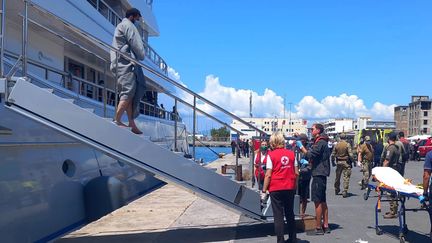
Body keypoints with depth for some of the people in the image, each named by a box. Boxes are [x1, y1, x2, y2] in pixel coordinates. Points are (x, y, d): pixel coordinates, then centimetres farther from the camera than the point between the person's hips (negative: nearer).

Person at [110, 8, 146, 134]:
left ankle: (132, 124, 5)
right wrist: (141, 56, 7)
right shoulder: (128, 25, -1)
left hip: (120, 64, 10)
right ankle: (117, 120, -21)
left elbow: (115, 48, 23)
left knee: (129, 94, 6)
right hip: (127, 63, -10)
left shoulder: (119, 27, 29)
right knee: (128, 92, -14)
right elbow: (136, 44, -8)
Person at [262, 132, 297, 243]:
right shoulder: (291, 153, 2)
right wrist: (295, 187, 15)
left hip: (276, 189, -4)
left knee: (278, 215, 3)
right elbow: (296, 173, 4)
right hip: (290, 188, 4)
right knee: (290, 214, 17)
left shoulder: (271, 155, -9)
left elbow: (268, 175, -12)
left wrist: (264, 190, -5)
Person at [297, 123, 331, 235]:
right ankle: (325, 226, 18)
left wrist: (301, 146, -10)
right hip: (321, 174, 11)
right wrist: (307, 161, 10)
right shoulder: (321, 142, 19)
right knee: (322, 201, 13)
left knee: (318, 201, -7)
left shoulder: (321, 142, -14)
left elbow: (310, 155, -21)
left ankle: (318, 227, -3)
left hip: (319, 174, -11)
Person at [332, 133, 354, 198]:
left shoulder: (336, 145, 2)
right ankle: (345, 191, -6)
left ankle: (336, 190, 30)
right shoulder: (347, 145, -9)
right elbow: (350, 154, -15)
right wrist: (352, 161, -4)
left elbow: (333, 155, 4)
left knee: (337, 177, 16)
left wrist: (333, 162, 16)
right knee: (346, 177, 0)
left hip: (338, 162, 4)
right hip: (346, 162, -4)